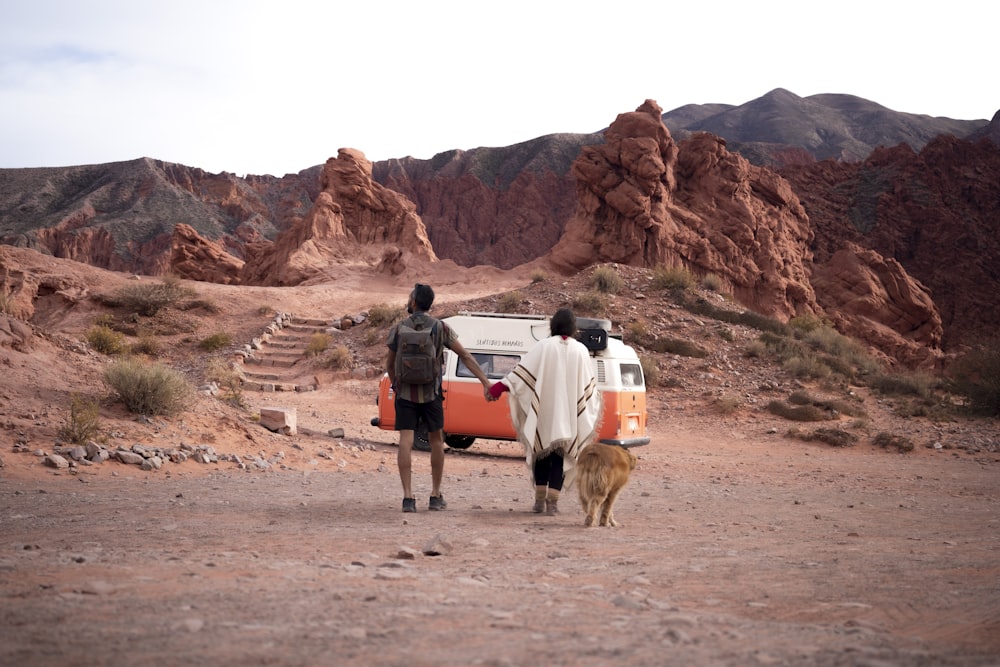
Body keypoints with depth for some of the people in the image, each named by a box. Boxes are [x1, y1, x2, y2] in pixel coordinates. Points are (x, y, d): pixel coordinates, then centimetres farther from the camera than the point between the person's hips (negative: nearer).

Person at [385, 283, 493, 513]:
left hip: (405, 394, -1)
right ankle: (435, 496, 17)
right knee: (436, 442, 13)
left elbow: (389, 364, 5)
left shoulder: (398, 329, -3)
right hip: (431, 393, 1)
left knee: (405, 443, -3)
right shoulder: (440, 327, -2)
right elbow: (465, 356, -5)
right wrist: (485, 381, -4)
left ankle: (408, 496, -11)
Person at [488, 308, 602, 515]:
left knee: (542, 450, 12)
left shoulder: (544, 347, -5)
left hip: (544, 412, 0)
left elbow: (523, 370, -9)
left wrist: (501, 386, -7)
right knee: (560, 455, 6)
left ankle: (540, 500, 11)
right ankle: (552, 501, 0)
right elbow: (588, 383, 6)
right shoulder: (581, 351, 0)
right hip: (568, 414, 1)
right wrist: (595, 399, 23)